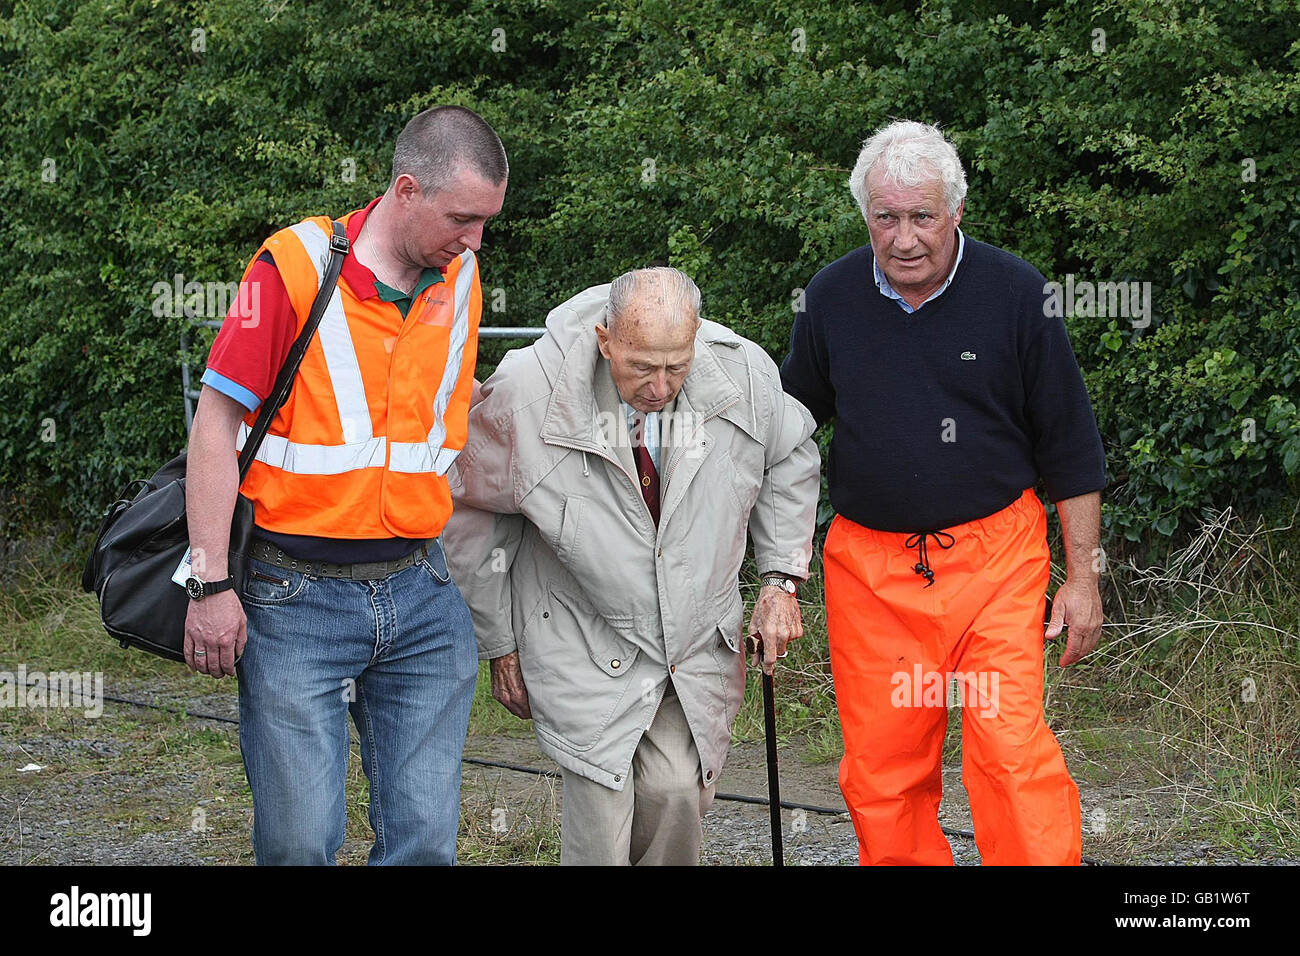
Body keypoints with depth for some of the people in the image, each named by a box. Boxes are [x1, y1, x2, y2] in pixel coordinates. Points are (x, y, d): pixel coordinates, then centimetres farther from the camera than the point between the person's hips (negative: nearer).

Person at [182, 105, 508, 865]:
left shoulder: (461, 278, 8)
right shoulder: (295, 266, -8)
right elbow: (216, 422, -7)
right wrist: (212, 584, -10)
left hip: (422, 595, 5)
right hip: (297, 597, -5)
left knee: (426, 836, 3)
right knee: (300, 839, -4)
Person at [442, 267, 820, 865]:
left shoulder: (744, 373, -12)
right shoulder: (526, 393, -19)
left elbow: (790, 460, 11)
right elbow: (472, 512, -3)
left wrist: (780, 579, 4)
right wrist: (500, 643, 2)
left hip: (700, 638, 2)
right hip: (588, 649, -2)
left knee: (678, 794, -11)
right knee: (600, 828, -9)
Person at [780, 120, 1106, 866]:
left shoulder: (1015, 292, -5)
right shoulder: (831, 297, 2)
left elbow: (1070, 446, 1)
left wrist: (1083, 576, 0)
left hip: (995, 554, -2)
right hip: (868, 564, 3)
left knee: (1011, 748, -12)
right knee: (880, 772, 5)